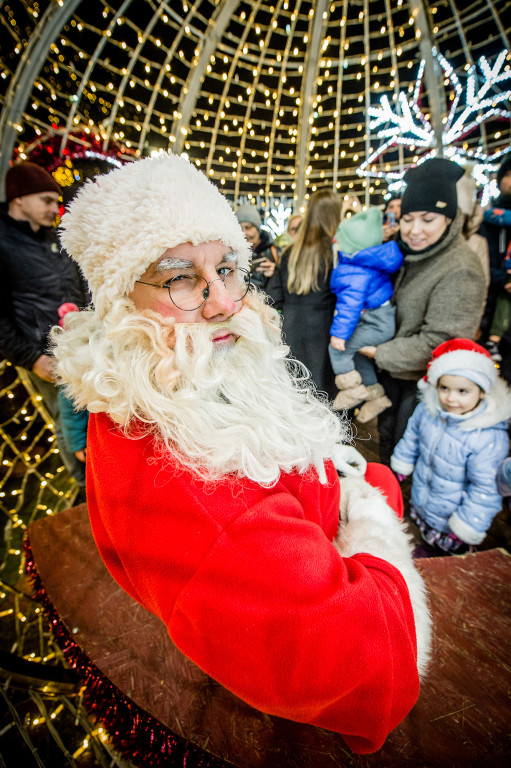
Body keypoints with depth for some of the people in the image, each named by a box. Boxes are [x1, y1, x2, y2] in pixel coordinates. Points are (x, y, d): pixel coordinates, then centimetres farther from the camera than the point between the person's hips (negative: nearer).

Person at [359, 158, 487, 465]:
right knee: (386, 435, 23)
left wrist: (380, 354, -19)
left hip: (423, 381, -8)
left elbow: (438, 342, -25)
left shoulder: (460, 271, -22)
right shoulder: (410, 252, 4)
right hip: (393, 370, 8)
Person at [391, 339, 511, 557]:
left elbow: (485, 489, -23)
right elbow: (412, 437, 3)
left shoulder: (490, 438, -32)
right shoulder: (426, 410, -17)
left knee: (451, 550, 22)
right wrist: (401, 465, 15)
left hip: (451, 516, -4)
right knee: (429, 540, 31)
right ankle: (427, 554, 60)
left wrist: (467, 528, -15)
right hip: (421, 502, 5)